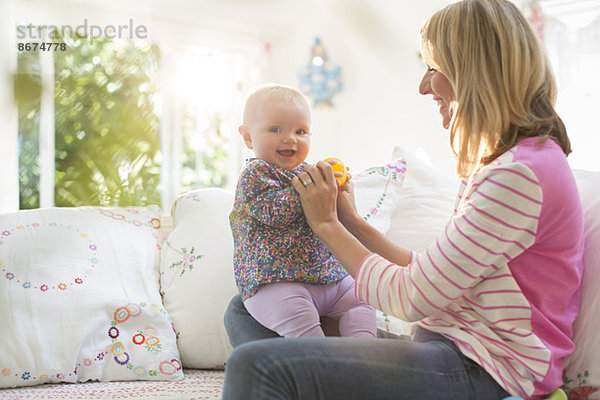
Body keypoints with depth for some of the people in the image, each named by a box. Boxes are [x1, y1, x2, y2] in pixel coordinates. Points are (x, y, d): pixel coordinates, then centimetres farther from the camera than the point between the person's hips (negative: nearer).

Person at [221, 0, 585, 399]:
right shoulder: (499, 162, 15)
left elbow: (413, 298, -18)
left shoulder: (519, 174, -19)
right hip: (449, 342, 10)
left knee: (259, 366, -27)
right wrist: (352, 222, 8)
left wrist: (328, 225, -6)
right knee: (244, 311, 12)